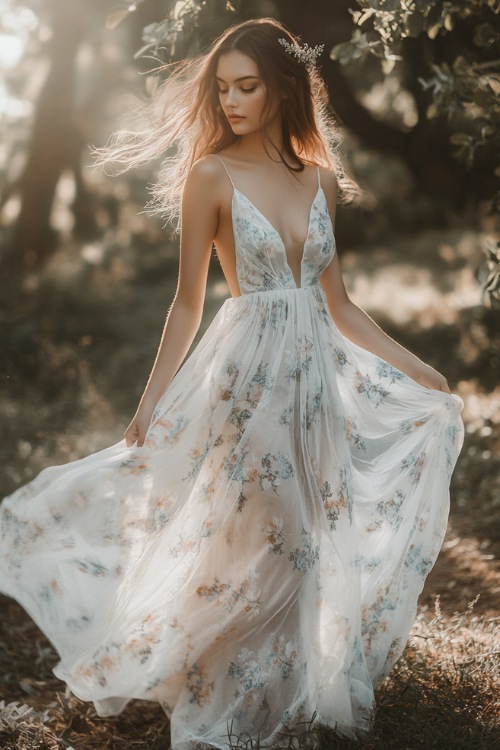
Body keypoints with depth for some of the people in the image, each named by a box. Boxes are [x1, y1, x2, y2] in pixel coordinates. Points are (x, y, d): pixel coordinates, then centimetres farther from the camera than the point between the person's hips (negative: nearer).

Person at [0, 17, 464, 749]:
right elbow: (188, 302, -4)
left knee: (304, 543, 12)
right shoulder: (211, 175, -6)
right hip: (246, 372, -5)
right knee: (235, 547, 4)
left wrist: (414, 367, 11)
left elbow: (337, 303, 12)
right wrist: (151, 403, -7)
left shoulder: (321, 178, 7)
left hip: (317, 375, 5)